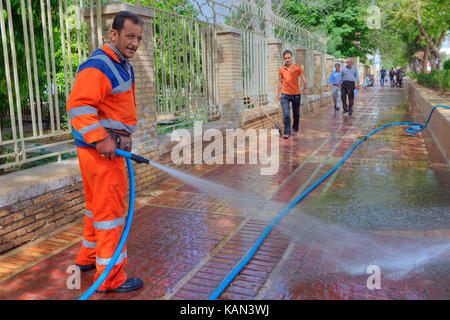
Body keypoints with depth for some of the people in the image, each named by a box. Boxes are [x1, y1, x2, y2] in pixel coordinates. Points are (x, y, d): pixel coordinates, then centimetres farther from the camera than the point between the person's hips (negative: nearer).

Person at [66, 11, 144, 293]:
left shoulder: (124, 66, 17)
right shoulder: (98, 67, -16)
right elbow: (78, 105, -26)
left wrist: (124, 139, 17)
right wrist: (100, 139, -32)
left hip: (111, 148, 10)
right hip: (102, 151, -10)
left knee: (98, 205, 21)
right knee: (111, 209, -4)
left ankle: (89, 256, 39)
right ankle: (111, 278, 7)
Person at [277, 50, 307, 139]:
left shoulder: (297, 68, -1)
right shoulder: (281, 69, 5)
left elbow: (304, 79, -3)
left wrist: (304, 89, -13)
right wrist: (279, 94, 17)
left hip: (296, 94, 0)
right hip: (285, 95, 0)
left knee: (296, 114, 11)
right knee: (286, 114, -11)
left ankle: (295, 129, 32)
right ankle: (287, 132, -9)